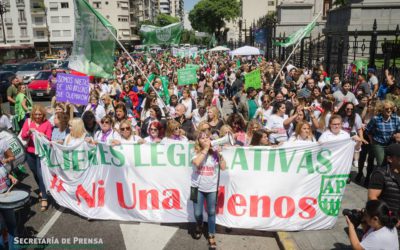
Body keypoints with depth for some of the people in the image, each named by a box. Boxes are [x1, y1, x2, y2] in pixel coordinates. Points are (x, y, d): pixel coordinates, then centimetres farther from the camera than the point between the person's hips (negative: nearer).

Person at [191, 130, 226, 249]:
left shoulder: (215, 153, 0)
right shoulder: (196, 152, -4)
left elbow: (223, 167, -6)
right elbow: (196, 163, -26)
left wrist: (219, 154, -13)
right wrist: (205, 149, -22)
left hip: (211, 188, 1)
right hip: (198, 188, 0)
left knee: (211, 212, 6)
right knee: (197, 213, 6)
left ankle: (211, 236, 21)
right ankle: (199, 227, 39)